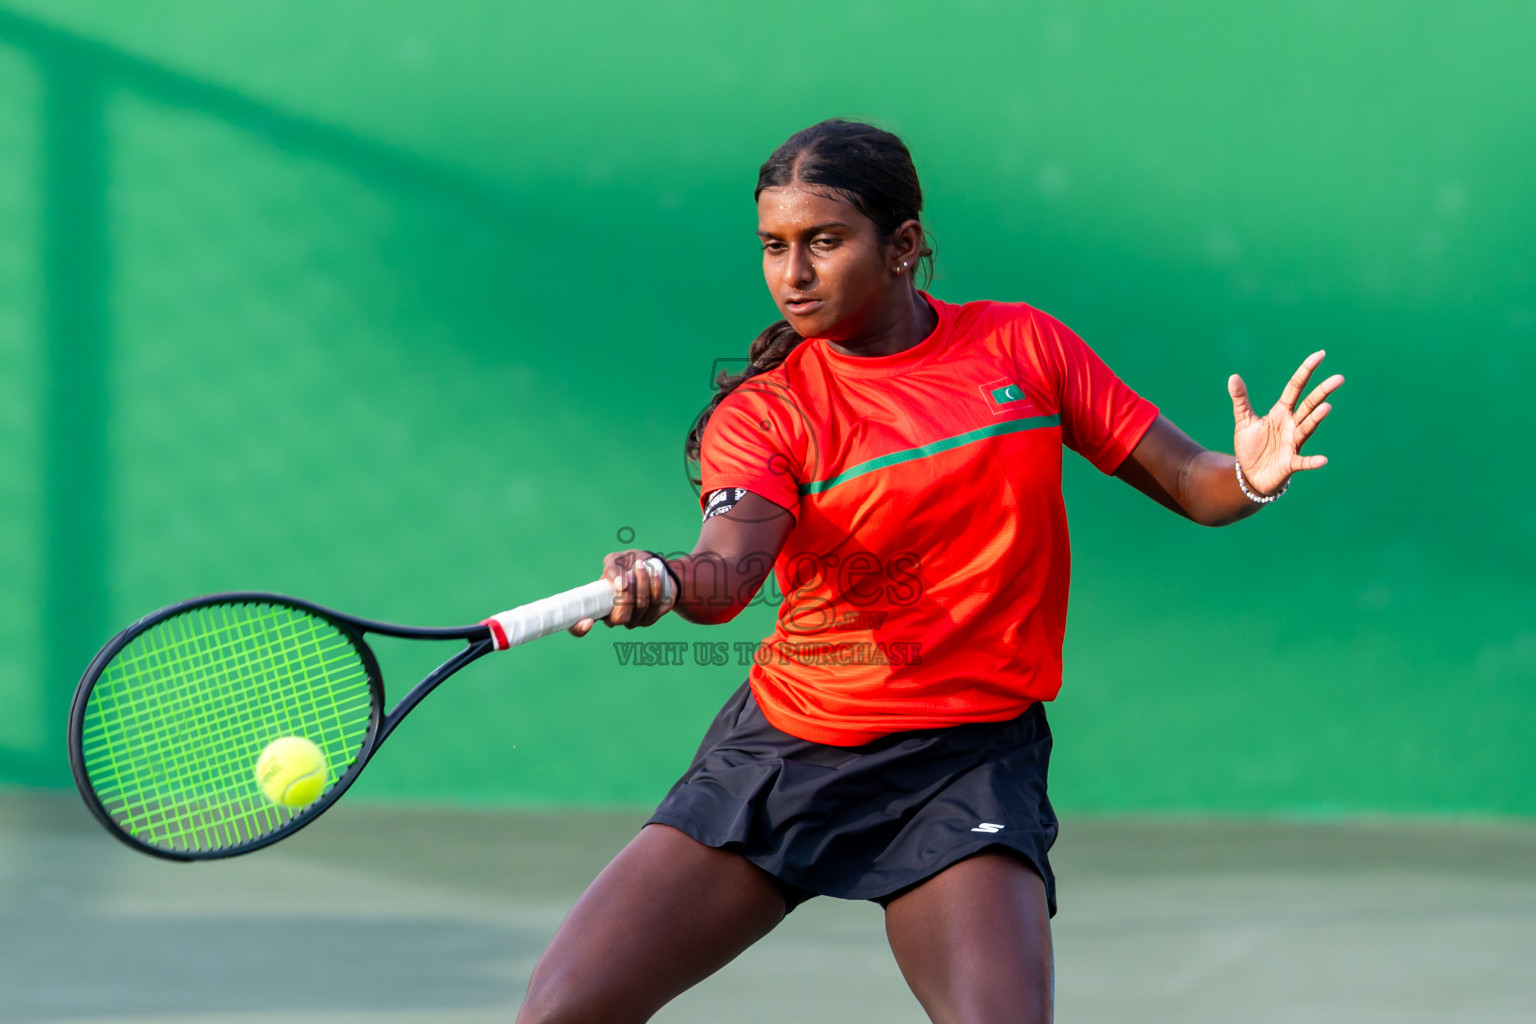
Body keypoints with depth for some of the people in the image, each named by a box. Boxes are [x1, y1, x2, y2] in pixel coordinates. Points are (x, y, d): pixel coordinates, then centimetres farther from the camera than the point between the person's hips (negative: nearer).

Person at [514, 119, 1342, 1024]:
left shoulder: (1024, 346, 2)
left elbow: (1190, 484, 3)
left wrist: (1250, 476, -20)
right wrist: (661, 583, -47)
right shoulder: (763, 412, -4)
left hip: (969, 762, -1)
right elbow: (730, 562, -24)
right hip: (782, 747, 1)